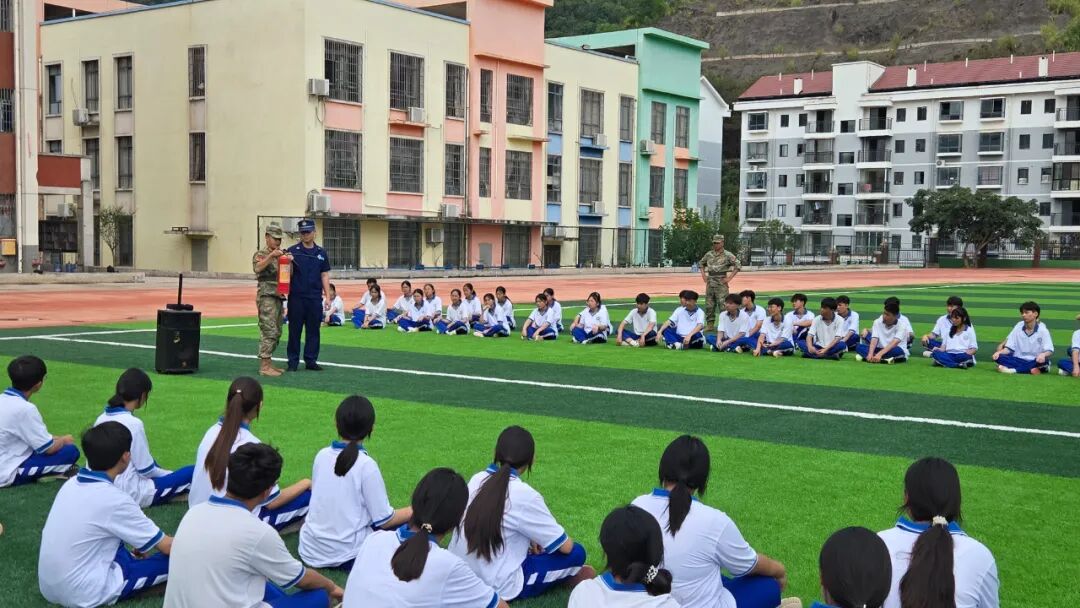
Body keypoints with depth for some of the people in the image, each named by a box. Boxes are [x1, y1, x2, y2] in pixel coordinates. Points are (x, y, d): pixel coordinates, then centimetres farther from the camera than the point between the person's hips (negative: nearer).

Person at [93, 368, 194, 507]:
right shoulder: (133, 423, -20)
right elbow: (146, 470, -14)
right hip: (131, 494, -8)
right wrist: (172, 475, 6)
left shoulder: (102, 418, 3)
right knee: (193, 473, -5)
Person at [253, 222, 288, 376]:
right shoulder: (260, 254, -3)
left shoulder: (281, 255, 18)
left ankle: (268, 362, 18)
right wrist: (271, 255, -33)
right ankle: (264, 366, -11)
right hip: (266, 297, -8)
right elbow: (257, 268, -23)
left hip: (279, 297, 8)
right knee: (269, 331, -12)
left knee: (276, 333, 10)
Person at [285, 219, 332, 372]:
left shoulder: (321, 253, 9)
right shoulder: (293, 251, 2)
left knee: (313, 330, 7)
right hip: (296, 297, -2)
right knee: (295, 330, 3)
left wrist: (327, 296, 6)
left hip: (315, 298, 2)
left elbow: (324, 275, 12)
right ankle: (293, 361, 10)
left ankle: (311, 360, 15)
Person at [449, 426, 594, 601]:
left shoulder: (477, 479, 0)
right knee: (576, 553, 2)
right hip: (497, 588, -7)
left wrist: (530, 540, 14)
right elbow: (565, 546, -8)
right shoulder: (524, 495, -18)